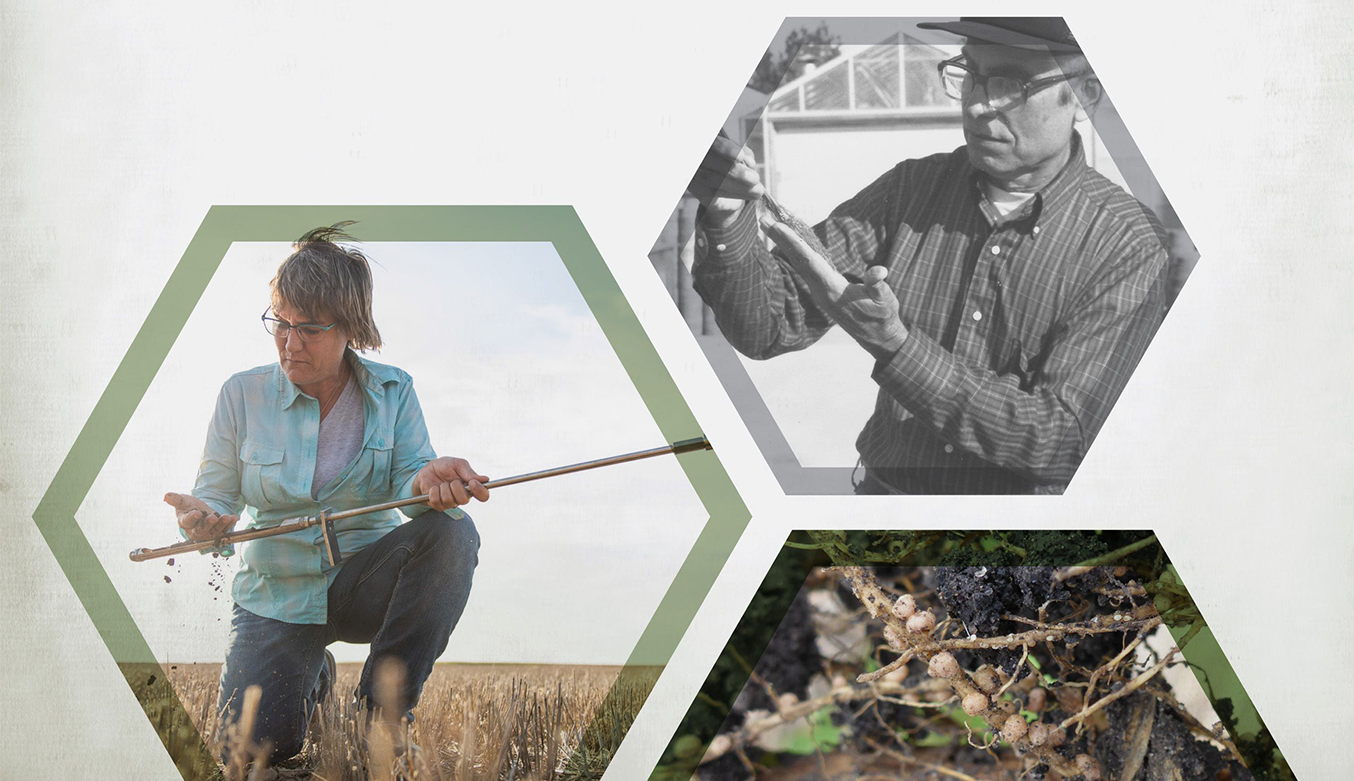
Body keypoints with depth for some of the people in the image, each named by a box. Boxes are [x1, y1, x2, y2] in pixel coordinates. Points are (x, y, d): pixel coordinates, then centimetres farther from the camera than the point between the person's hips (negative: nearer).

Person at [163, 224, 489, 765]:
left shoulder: (391, 391, -3)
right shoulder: (243, 394, -4)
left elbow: (408, 482, -14)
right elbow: (216, 495, 0)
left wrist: (430, 480, -40)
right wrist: (204, 519, -26)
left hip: (366, 582, 0)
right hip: (276, 596, 0)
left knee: (450, 532, -31)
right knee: (253, 748, -17)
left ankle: (382, 708, -17)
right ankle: (310, 677, 22)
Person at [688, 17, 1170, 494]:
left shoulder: (1128, 248, -9)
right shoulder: (911, 189, 1)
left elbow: (1060, 440, -16)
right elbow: (768, 326, -3)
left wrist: (895, 347, -25)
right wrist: (729, 222, -22)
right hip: (884, 490, 2)